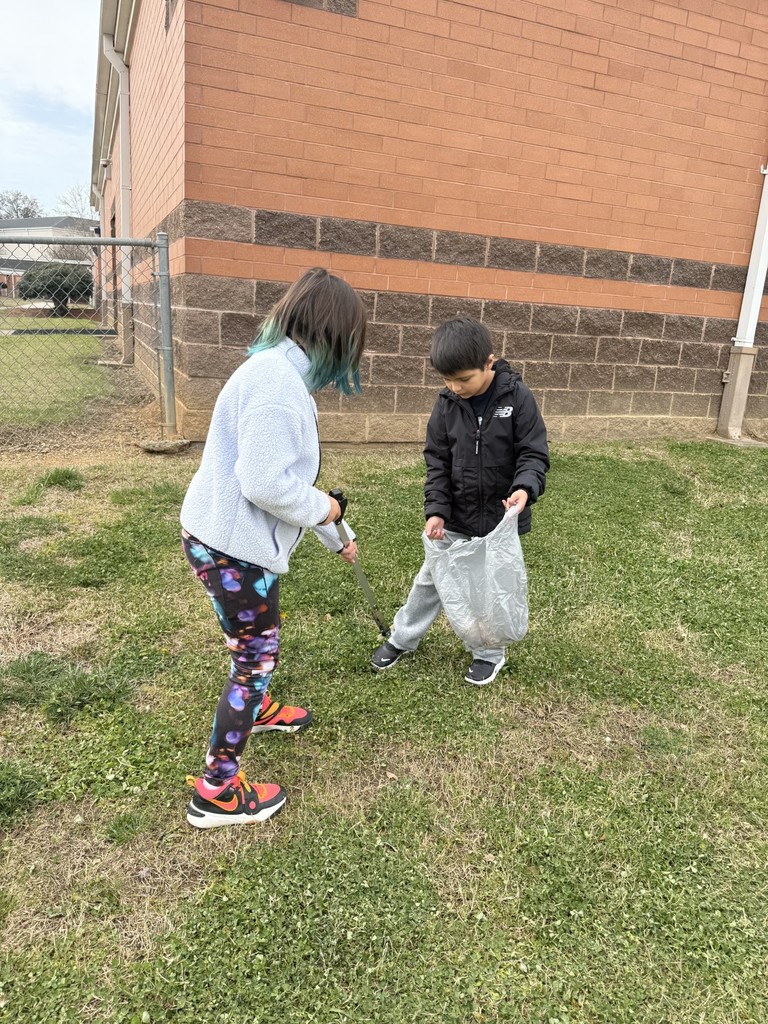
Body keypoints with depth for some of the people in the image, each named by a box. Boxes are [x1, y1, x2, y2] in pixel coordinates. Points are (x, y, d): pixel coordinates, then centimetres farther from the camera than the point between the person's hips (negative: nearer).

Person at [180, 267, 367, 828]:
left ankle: (255, 709, 56)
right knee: (256, 655, 5)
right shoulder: (279, 380, -23)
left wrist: (336, 538, 27)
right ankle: (216, 791, 19)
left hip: (231, 537, 10)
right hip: (231, 546, -10)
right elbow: (264, 482, -30)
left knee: (259, 640, 29)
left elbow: (287, 473, 19)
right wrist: (321, 508, -11)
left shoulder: (283, 375, 11)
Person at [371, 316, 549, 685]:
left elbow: (534, 454, -13)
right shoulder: (447, 404, -7)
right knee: (430, 578, 15)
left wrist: (525, 488, -34)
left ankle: (490, 653, 35)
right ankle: (402, 638, 35)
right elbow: (437, 461, -2)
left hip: (501, 517, -2)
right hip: (455, 517, 3)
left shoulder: (517, 398, -16)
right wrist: (435, 509, -12)